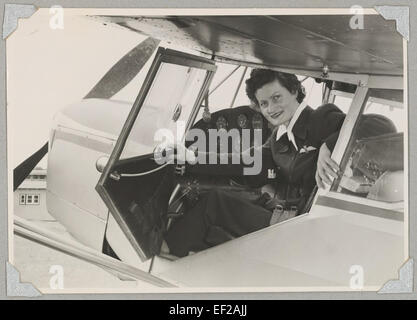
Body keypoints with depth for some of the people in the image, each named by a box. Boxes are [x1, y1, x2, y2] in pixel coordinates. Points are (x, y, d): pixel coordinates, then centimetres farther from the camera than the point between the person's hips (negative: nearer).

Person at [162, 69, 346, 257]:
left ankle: (165, 248, 5)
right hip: (275, 218, 7)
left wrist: (327, 147, -29)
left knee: (214, 201, -10)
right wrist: (190, 157, 3)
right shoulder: (278, 138, 18)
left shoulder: (322, 119, -3)